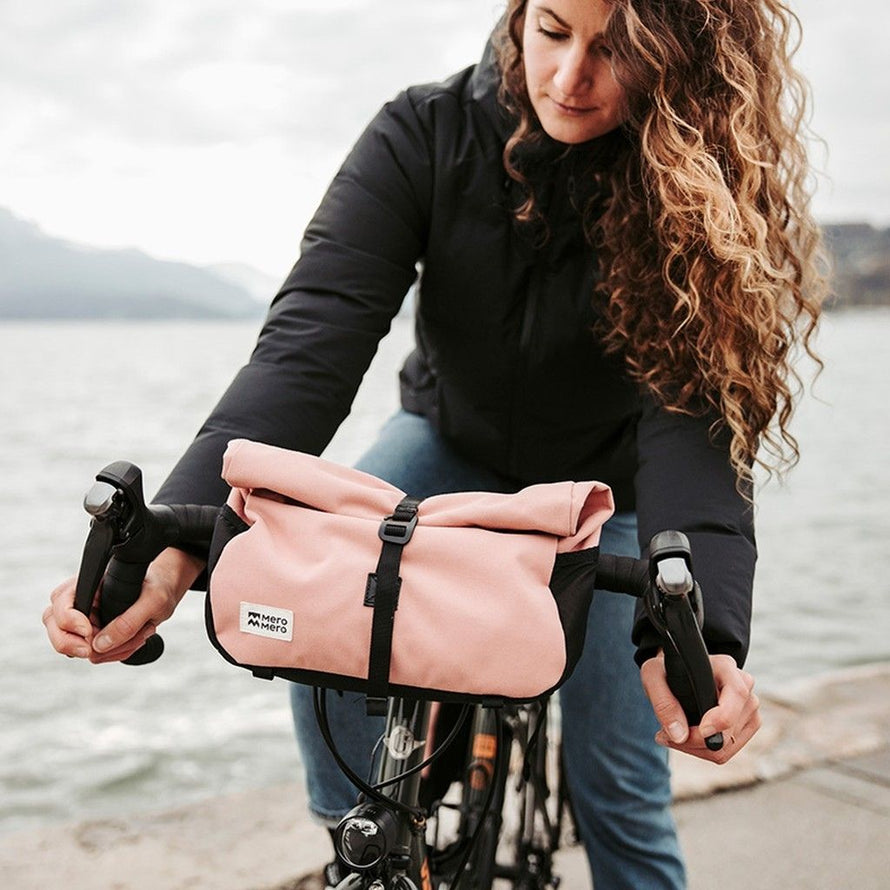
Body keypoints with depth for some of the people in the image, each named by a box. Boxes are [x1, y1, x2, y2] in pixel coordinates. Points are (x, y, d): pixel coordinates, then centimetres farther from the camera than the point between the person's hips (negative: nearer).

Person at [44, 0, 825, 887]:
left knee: (619, 788, -2)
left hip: (603, 488, 0)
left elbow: (695, 414, -36)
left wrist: (695, 630, -53)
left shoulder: (701, 184, -26)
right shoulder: (425, 136, -24)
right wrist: (173, 544, -50)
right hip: (454, 441, 1)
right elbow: (311, 339, -36)